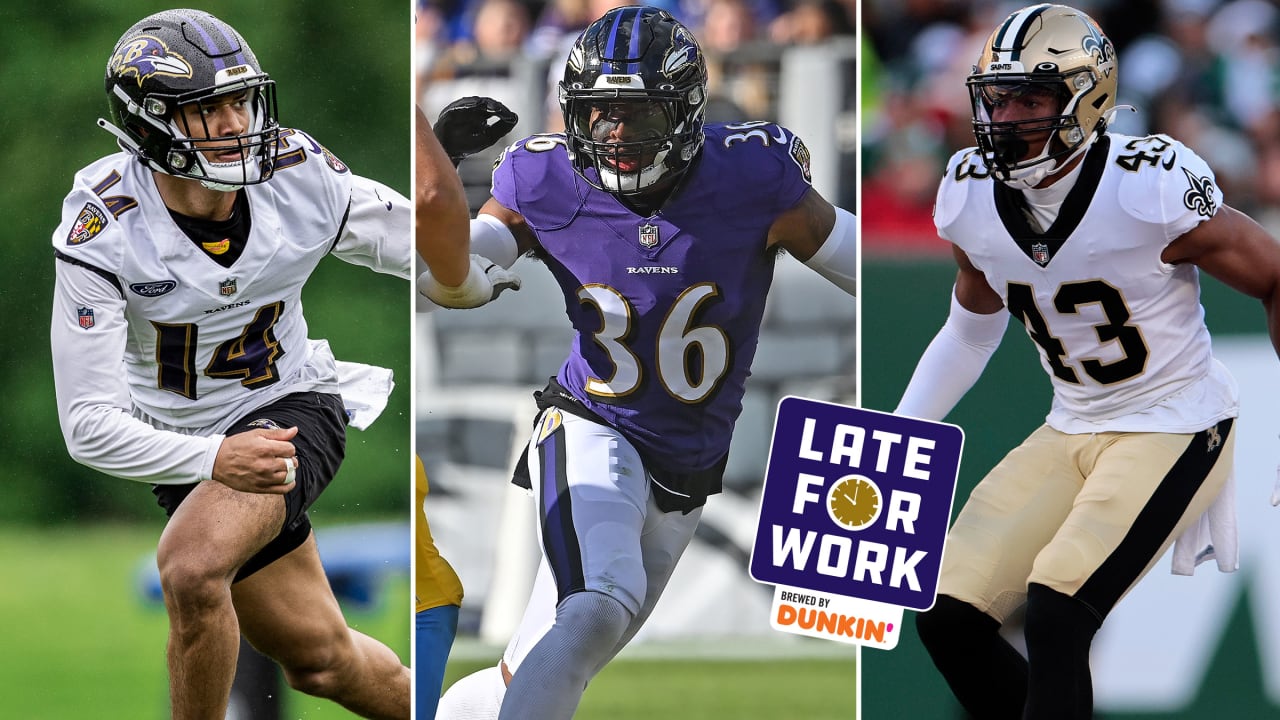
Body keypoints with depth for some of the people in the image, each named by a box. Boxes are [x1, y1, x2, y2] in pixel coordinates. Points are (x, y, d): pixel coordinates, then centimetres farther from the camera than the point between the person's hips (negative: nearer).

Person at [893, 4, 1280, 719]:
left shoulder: (1152, 189, -22)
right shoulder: (973, 198, -4)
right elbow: (972, 332, 16)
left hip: (1176, 426, -7)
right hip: (1072, 433, 7)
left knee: (1056, 614, -24)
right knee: (949, 621, -5)